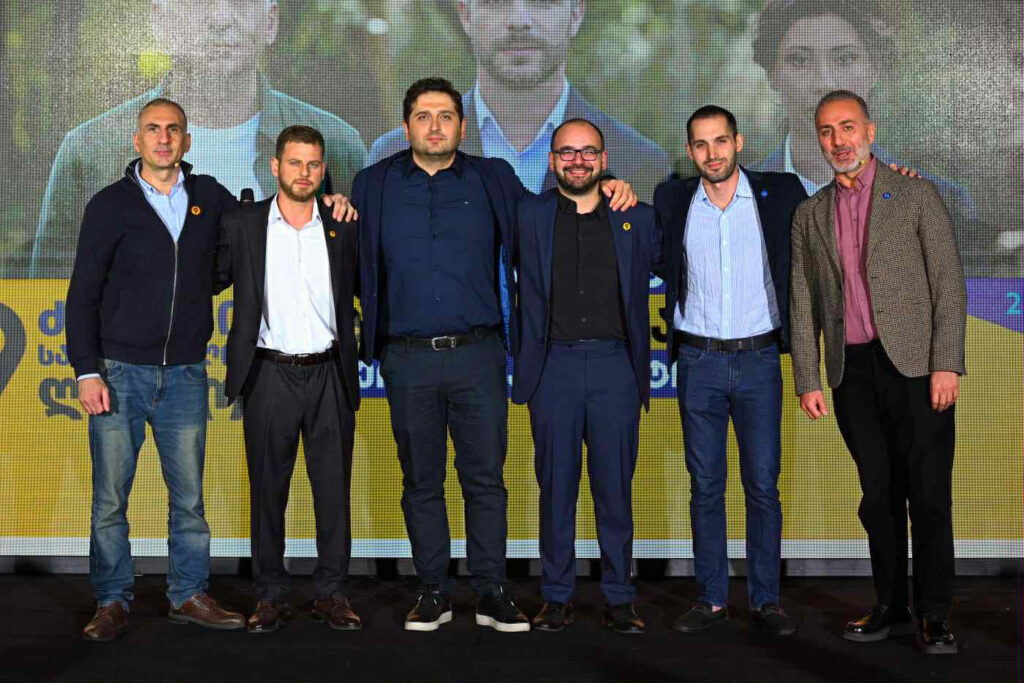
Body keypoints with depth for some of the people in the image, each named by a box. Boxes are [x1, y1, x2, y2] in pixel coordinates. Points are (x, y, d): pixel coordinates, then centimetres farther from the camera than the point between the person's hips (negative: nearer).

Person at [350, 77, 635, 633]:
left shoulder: (494, 180, 8)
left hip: (478, 355, 0)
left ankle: (490, 591, 12)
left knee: (485, 477, 2)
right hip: (407, 358, 1)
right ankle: (434, 591, 18)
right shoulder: (374, 185, 9)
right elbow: (357, 264, 14)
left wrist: (604, 191, 4)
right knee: (421, 481, 7)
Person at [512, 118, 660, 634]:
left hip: (615, 365, 0)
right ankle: (557, 596, 15)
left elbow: (664, 264, 25)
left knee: (615, 488, 3)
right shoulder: (529, 215, 6)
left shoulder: (637, 218, 9)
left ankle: (619, 598, 13)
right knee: (556, 486, 4)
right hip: (553, 365, 0)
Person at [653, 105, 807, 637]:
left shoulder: (780, 194, 1)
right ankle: (711, 598, 14)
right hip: (698, 360, 1)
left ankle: (766, 599, 12)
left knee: (763, 484, 2)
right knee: (705, 486, 5)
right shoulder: (672, 201, 6)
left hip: (758, 358, -1)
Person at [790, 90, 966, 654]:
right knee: (879, 495, 8)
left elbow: (949, 283, -1)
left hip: (914, 364, -3)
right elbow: (803, 305, 12)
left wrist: (946, 364, -10)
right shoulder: (809, 216, 13)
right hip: (852, 370, 3)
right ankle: (891, 608, 17)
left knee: (929, 495, -2)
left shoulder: (917, 196, 4)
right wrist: (807, 381, 5)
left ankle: (934, 616, 6)